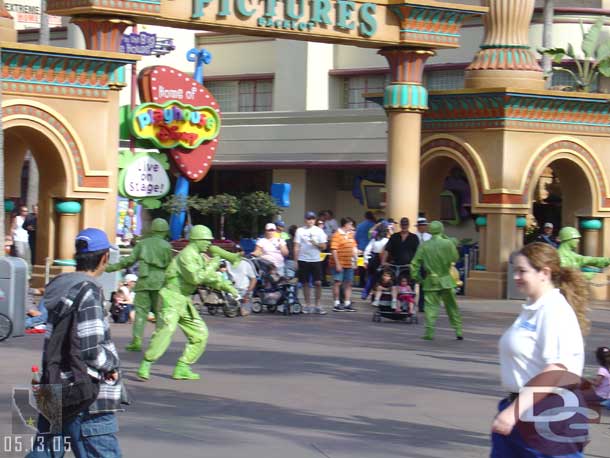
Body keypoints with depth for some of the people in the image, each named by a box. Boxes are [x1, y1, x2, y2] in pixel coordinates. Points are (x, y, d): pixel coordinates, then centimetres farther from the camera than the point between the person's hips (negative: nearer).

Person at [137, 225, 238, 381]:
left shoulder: (199, 257, 17)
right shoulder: (187, 254, -14)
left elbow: (209, 277, 26)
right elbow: (195, 278, -25)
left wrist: (227, 287, 15)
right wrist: (212, 266, -14)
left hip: (184, 302, 10)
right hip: (171, 298, -10)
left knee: (200, 333, 7)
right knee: (166, 329, -26)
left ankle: (182, 368, 9)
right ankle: (145, 366, -23)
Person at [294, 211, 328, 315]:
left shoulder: (319, 231, 6)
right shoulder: (300, 230, 4)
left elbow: (324, 246, 4)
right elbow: (296, 247, 4)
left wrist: (316, 243, -15)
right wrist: (296, 260, -1)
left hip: (316, 260, 0)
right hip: (303, 259, 0)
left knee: (318, 283, -6)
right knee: (305, 283, 4)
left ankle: (317, 306, 1)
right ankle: (307, 305, 13)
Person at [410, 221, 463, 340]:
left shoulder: (424, 246, -3)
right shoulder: (448, 243, -8)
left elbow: (415, 264, -3)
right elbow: (455, 257, 7)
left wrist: (416, 278, 8)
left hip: (431, 281, 0)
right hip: (446, 280, 0)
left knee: (431, 306, 1)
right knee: (452, 307, 12)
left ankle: (429, 331, -13)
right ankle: (458, 331, 15)